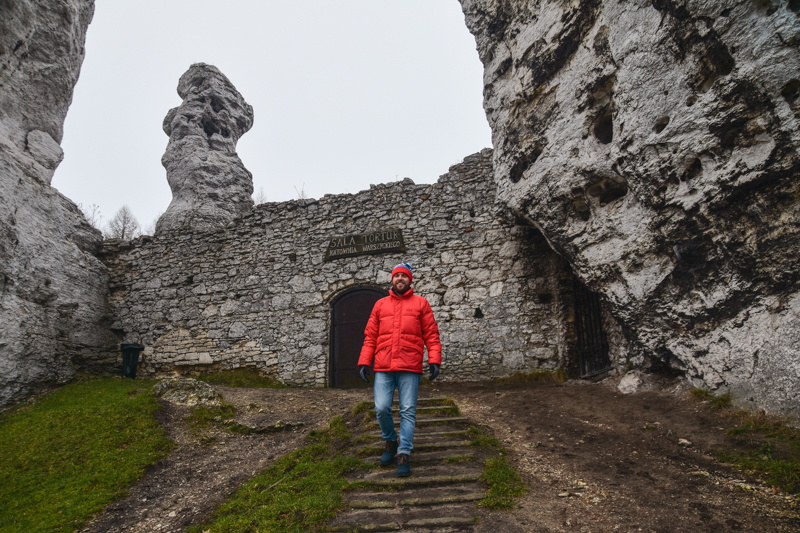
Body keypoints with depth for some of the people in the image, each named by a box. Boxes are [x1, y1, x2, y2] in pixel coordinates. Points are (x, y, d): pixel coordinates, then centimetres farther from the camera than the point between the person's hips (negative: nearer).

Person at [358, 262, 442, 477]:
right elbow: (370, 337, 13)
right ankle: (390, 442, 22)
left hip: (410, 368, -2)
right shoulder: (380, 305, 15)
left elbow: (431, 335, 4)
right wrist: (364, 362, 2)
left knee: (408, 412, -2)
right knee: (382, 408, -3)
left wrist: (434, 360, -8)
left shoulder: (421, 303, 9)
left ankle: (404, 455, 5)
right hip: (383, 368, 2)